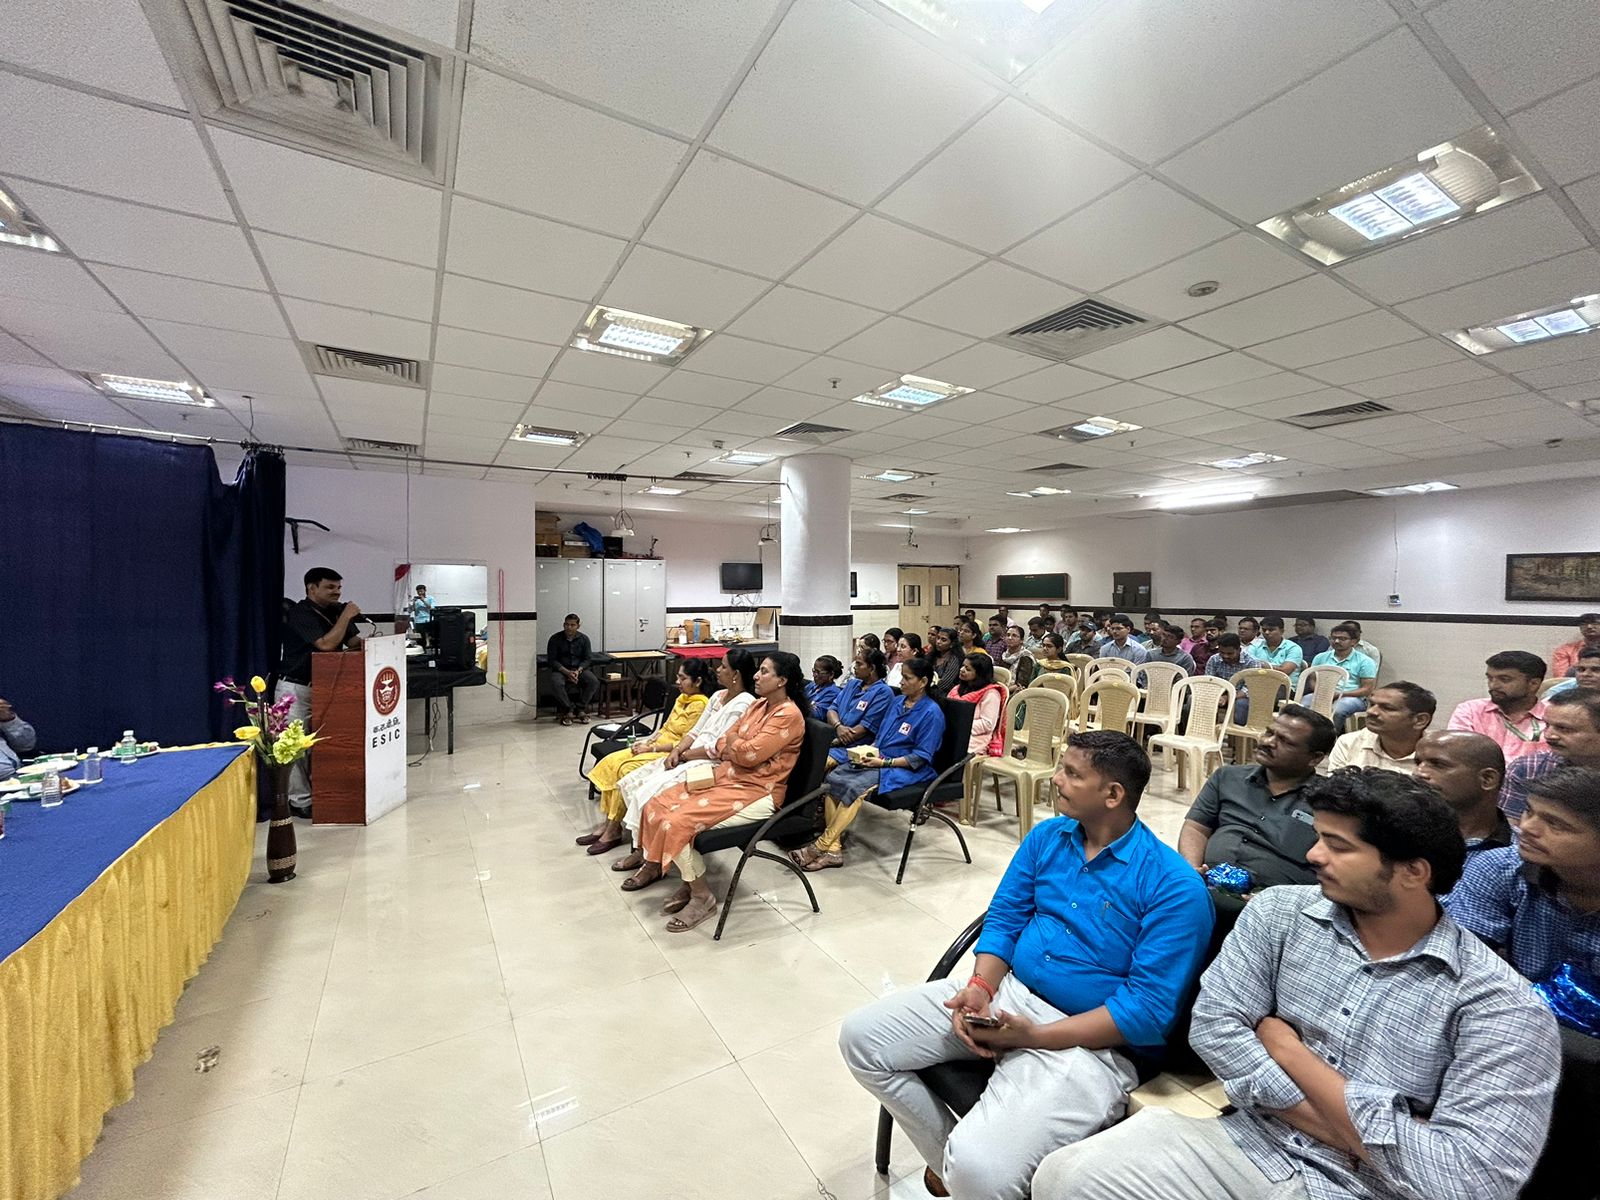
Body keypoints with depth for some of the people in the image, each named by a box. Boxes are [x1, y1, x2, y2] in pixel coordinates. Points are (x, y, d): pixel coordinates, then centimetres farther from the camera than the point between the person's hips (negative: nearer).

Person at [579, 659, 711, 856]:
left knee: (626, 770, -24)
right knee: (611, 762, -6)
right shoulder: (682, 698, 12)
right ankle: (607, 823, -4)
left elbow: (685, 744, -20)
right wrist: (647, 741, 1)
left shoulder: (699, 705, -17)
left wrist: (651, 748, -15)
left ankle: (613, 830, -10)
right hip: (657, 746, 9)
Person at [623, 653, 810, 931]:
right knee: (657, 807, -2)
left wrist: (732, 740, -2)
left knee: (679, 822, -21)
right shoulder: (759, 704, 11)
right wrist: (734, 750, -9)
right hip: (728, 775, 9)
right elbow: (724, 745, 14)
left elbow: (749, 754, -22)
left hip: (757, 792, -9)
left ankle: (701, 897, -3)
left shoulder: (789, 715, -17)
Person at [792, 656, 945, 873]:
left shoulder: (931, 712, -10)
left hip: (906, 769, -8)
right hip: (880, 760, 8)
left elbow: (921, 758, -13)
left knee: (855, 787, -31)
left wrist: (884, 762, -18)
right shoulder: (898, 702, 13)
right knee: (832, 778, -16)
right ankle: (833, 849, -20)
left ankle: (821, 846, -22)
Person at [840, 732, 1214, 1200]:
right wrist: (981, 986, -12)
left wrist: (1034, 1036, -20)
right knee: (861, 1037, -3)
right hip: (1007, 991, 6)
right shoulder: (1046, 836, 3)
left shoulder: (1174, 886, -14)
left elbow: (1149, 1008, -17)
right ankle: (946, 1158, 16)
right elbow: (1003, 919, 8)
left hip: (1087, 1041, -5)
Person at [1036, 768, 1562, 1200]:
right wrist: (1345, 1130, -15)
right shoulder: (1280, 913, -2)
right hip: (1244, 1143, 4)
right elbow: (1214, 1027, -7)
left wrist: (1287, 1050, -13)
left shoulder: (1499, 1006, -12)